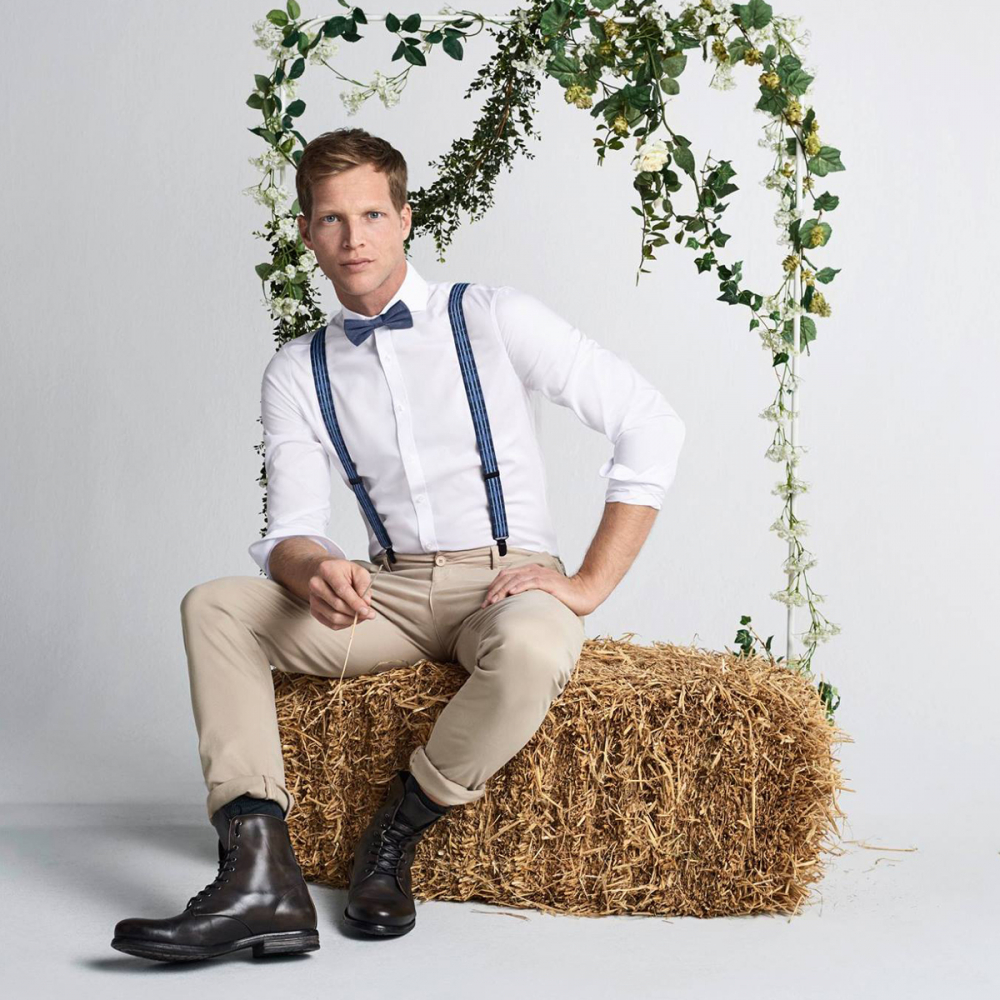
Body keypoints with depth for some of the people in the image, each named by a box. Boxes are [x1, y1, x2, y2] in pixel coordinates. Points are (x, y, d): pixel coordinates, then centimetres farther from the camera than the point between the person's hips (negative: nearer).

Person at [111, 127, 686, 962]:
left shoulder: (492, 319, -2)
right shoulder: (298, 372, 9)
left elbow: (652, 423, -5)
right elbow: (290, 529, 1)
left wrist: (591, 583, -11)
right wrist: (314, 572, -26)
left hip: (506, 583, -4)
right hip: (389, 592, 4)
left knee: (532, 652, -39)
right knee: (214, 604, -16)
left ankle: (395, 837, -14)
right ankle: (259, 876, -29)